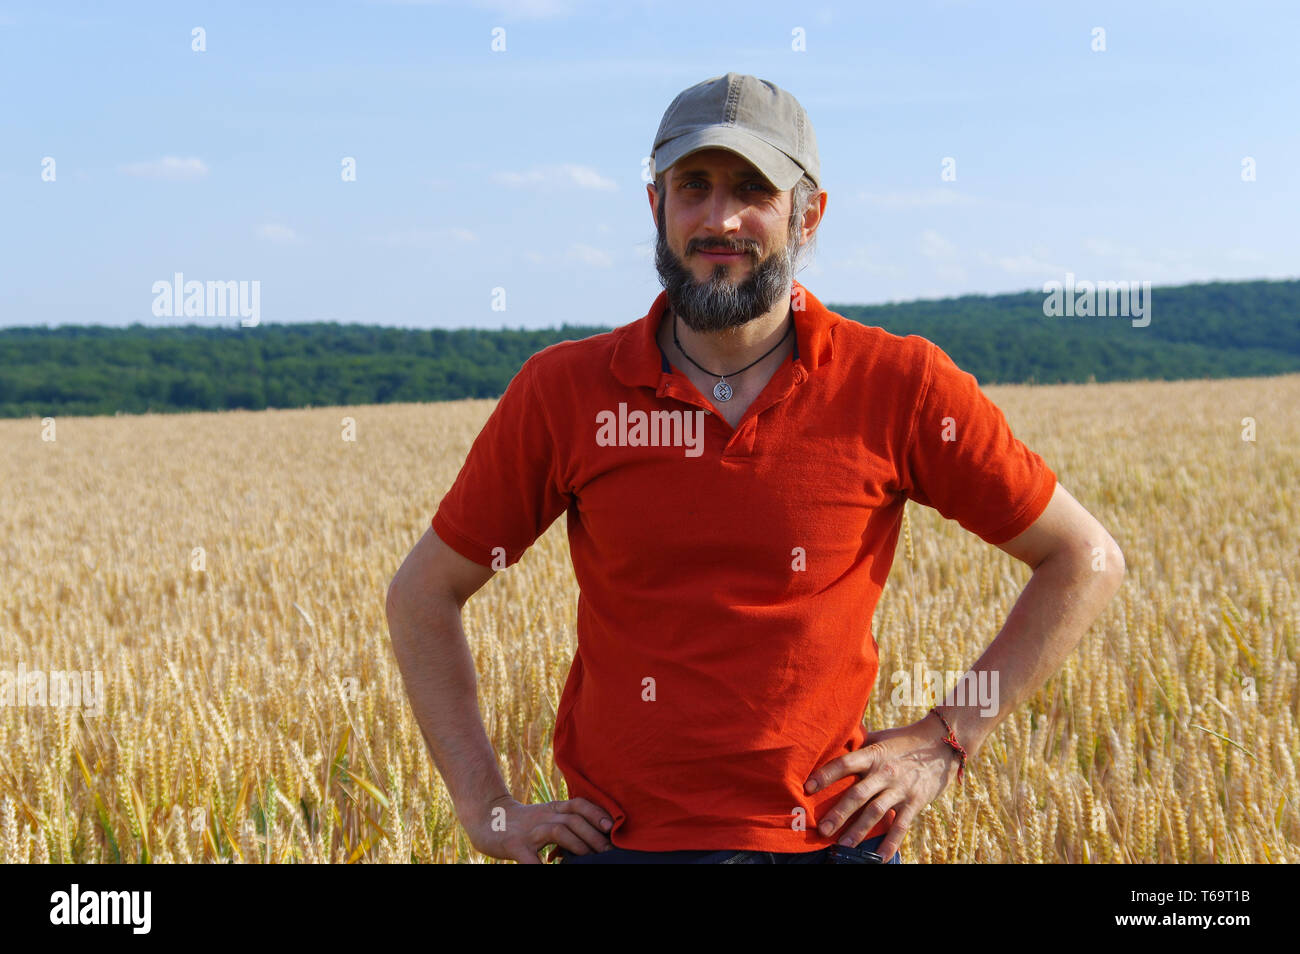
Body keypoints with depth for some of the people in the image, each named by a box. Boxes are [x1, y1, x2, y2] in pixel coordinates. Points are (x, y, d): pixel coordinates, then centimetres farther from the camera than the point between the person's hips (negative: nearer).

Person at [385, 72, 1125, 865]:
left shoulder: (902, 387, -6)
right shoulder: (562, 392, -3)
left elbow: (1087, 561, 3)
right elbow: (423, 596, 7)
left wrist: (949, 740, -1)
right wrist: (486, 808, 1)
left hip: (828, 836, 0)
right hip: (621, 839, 1)